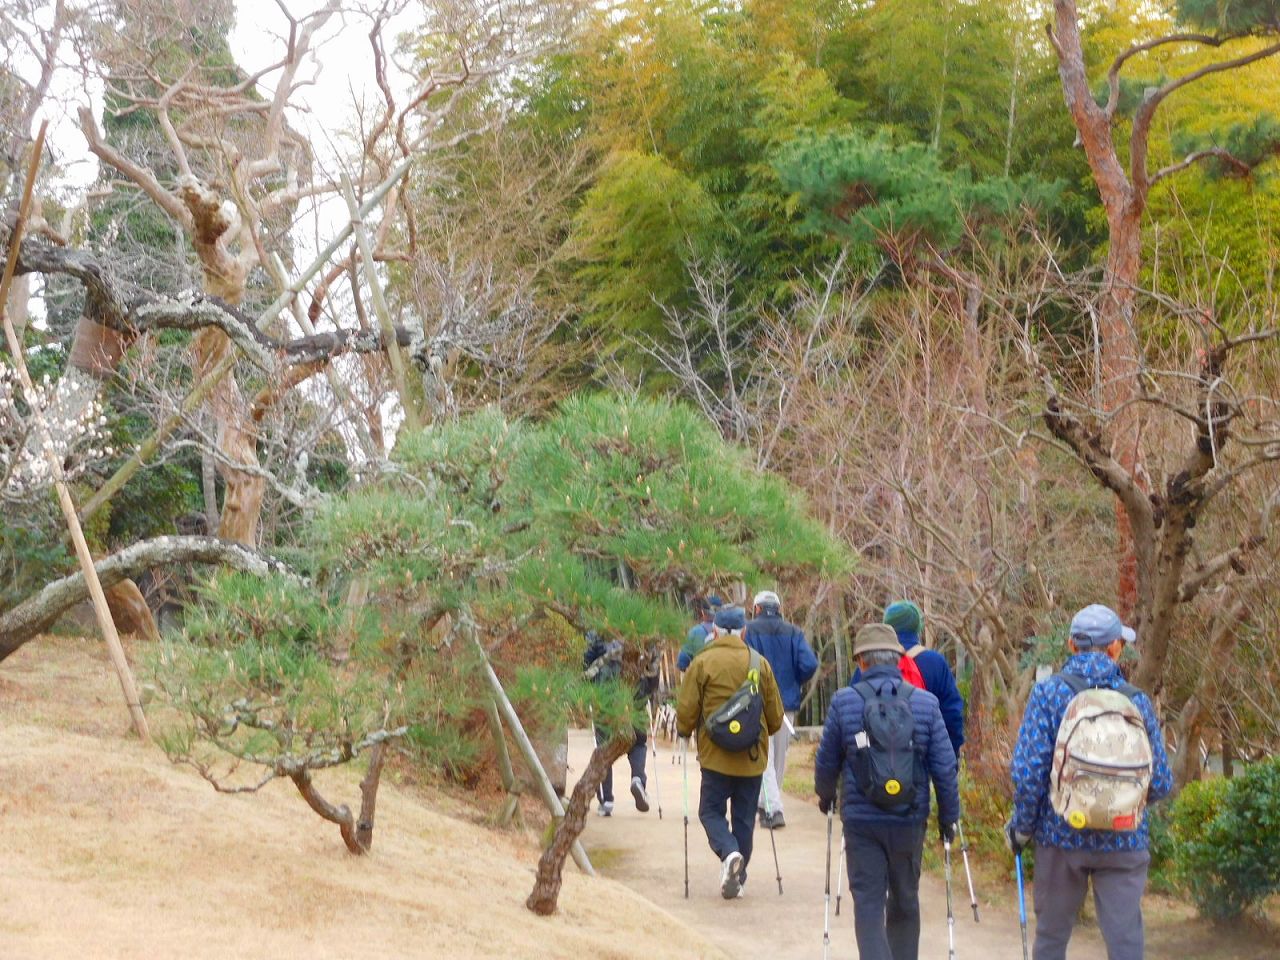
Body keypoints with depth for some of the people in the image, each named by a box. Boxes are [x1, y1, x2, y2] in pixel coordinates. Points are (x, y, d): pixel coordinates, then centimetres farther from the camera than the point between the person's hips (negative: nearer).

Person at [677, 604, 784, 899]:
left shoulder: (702, 663, -7)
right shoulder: (760, 664, 2)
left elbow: (686, 710, -6)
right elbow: (775, 715, 8)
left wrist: (684, 732, 14)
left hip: (716, 754, -3)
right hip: (753, 757, 3)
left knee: (711, 810, 7)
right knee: (744, 818, 11)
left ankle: (729, 852, -19)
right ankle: (736, 879, 14)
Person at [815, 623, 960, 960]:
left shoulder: (844, 702, -6)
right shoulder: (925, 703, -3)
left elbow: (826, 761, 4)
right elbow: (944, 767, -2)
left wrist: (825, 796, 25)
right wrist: (949, 816, 10)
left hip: (861, 821, -2)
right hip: (910, 821, 2)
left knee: (868, 904, 1)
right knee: (905, 903, 18)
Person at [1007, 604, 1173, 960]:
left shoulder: (1048, 693, -7)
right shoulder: (1137, 701, -2)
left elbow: (1028, 770, -12)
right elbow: (1161, 784, 1)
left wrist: (1022, 827, 2)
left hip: (1061, 837, 0)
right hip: (1124, 843, 0)